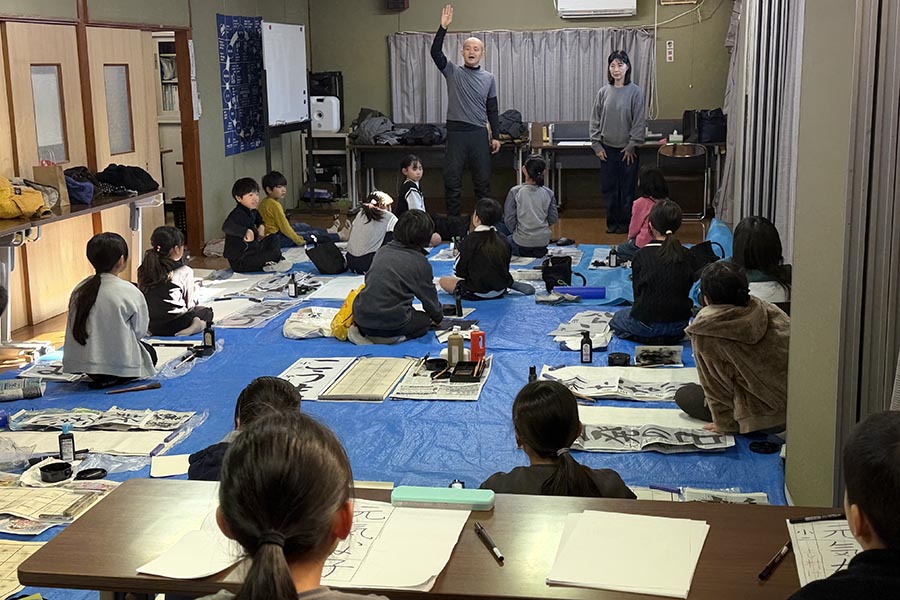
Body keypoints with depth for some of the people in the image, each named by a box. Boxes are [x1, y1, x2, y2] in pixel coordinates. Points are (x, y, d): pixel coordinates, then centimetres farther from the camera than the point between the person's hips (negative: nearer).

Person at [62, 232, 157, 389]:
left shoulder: (79, 290, 2)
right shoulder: (130, 292, -13)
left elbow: (73, 328, 7)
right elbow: (140, 331, -3)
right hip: (118, 365, -7)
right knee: (150, 352, 25)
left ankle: (98, 378, 12)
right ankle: (114, 379, 2)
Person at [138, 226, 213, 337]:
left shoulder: (144, 270, 1)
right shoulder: (185, 272, -12)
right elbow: (189, 305, -3)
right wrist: (194, 290, 19)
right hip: (174, 325, -6)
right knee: (207, 311, 26)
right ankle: (198, 324, -1)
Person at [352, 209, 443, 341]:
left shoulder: (382, 251, 13)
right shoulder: (420, 262, -1)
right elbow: (429, 297, 12)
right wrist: (438, 317, 35)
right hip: (393, 324, -5)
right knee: (424, 320, 20)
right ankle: (396, 337, -7)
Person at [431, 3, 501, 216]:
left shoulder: (488, 79, 9)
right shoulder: (453, 72, 4)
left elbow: (492, 110, 11)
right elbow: (435, 52, -11)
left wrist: (496, 136, 5)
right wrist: (443, 27, -21)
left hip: (479, 133, 1)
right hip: (456, 132, -1)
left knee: (483, 180, 6)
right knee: (452, 179, 1)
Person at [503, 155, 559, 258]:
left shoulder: (515, 192, -14)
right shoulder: (548, 193, -6)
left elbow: (509, 218, -10)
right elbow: (553, 218, 1)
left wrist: (515, 232, 8)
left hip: (522, 242, -3)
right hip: (543, 242, 3)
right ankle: (539, 253, 10)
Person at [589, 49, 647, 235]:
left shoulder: (635, 92, -6)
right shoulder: (603, 92, 4)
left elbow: (639, 122, -7)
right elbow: (595, 120, 7)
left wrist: (632, 146, -10)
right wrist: (596, 145, 0)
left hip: (627, 149, -3)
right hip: (607, 149, 3)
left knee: (627, 188, 3)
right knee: (608, 188, 7)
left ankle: (626, 222, 13)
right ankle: (612, 221, 18)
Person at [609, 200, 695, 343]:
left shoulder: (642, 255, -11)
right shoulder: (686, 256, -2)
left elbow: (637, 292, -4)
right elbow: (687, 289, 6)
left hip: (646, 325, -5)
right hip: (679, 326, 5)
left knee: (617, 319, 26)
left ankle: (651, 338, 1)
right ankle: (671, 337, 8)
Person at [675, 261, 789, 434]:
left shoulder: (706, 332, -16)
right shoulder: (768, 310, -3)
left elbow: (716, 386, -9)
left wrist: (725, 424, 6)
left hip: (766, 420, -7)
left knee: (684, 395, 10)